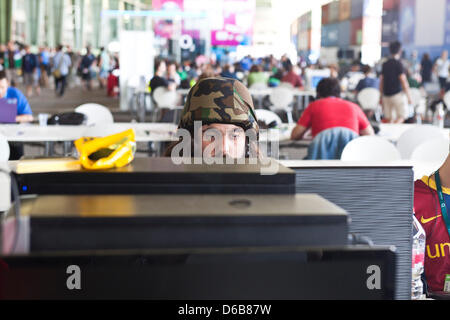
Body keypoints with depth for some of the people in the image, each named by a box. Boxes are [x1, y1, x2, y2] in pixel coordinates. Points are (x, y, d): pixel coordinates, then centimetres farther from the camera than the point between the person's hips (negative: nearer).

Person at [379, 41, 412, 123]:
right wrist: (409, 97, -5)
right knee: (401, 117, -3)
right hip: (397, 94, -6)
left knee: (389, 119, 8)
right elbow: (403, 81, -11)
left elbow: (381, 82, 13)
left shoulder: (385, 64, 10)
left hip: (386, 95, 6)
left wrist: (381, 97, 21)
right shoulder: (398, 63, -9)